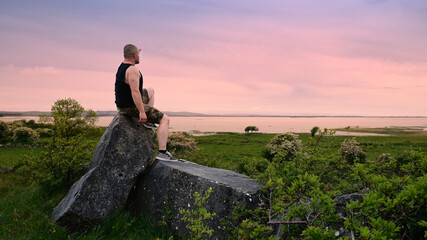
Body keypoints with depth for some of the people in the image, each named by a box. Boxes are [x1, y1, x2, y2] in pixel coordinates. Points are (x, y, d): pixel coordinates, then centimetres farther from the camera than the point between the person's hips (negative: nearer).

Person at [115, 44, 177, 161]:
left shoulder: (122, 66, 10)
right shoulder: (132, 70, -22)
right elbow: (135, 91, -32)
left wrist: (136, 52, 51)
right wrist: (141, 111, -33)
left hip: (122, 105, 10)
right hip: (131, 107, -10)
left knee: (150, 91, 32)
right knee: (165, 119, -9)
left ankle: (147, 120, 27)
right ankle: (162, 152, -17)